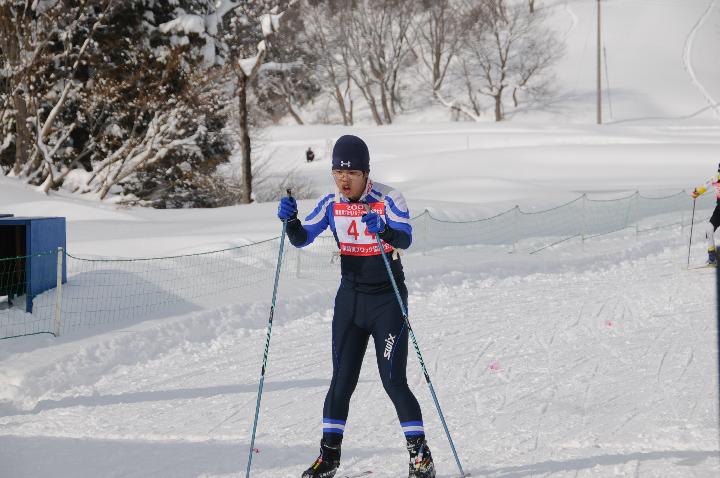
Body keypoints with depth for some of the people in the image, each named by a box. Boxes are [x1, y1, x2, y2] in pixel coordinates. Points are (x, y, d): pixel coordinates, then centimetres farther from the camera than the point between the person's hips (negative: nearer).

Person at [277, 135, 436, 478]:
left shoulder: (387, 199, -14)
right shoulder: (332, 204, 0)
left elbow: (406, 238, -30)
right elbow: (301, 239, -1)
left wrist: (384, 231, -50)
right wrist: (290, 220, -21)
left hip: (388, 299, -4)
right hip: (350, 298, 4)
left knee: (393, 380, -8)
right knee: (342, 379, 3)